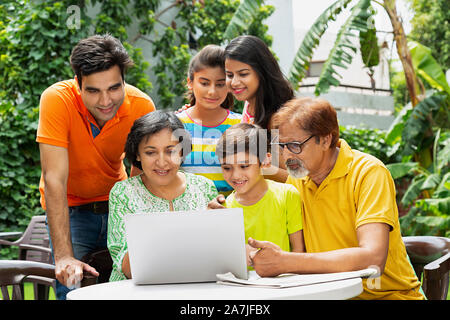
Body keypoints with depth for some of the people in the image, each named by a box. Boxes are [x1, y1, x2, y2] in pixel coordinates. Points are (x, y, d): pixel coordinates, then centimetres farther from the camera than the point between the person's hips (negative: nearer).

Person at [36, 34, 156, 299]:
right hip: (70, 208, -2)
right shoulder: (57, 100, -26)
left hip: (115, 204, 2)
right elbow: (54, 179, -30)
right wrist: (64, 256, -37)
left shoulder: (142, 106, -19)